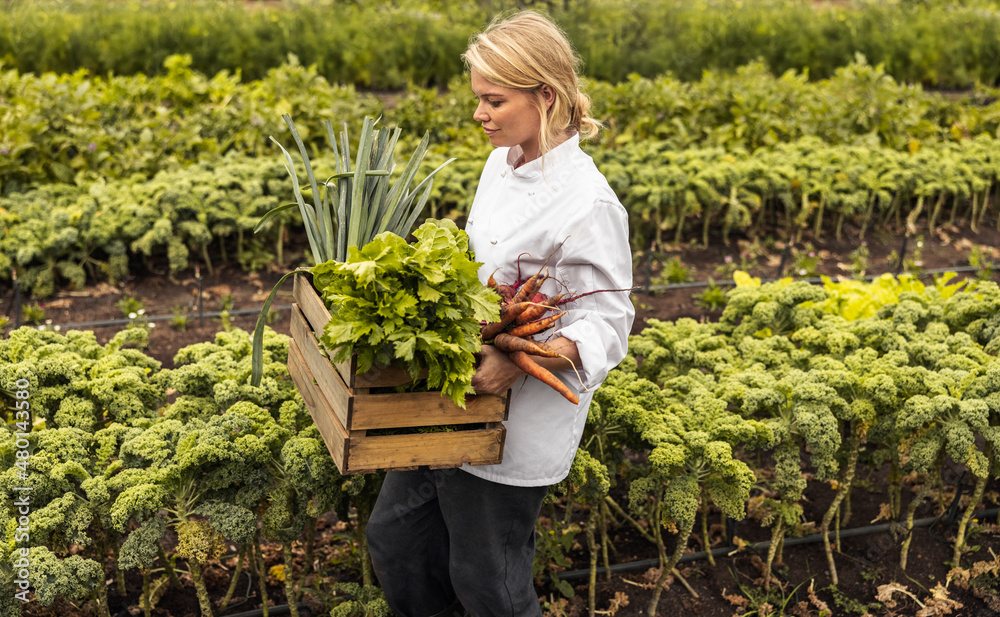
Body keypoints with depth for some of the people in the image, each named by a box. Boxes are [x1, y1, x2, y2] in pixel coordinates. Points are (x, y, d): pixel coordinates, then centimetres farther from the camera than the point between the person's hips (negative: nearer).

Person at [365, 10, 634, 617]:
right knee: (394, 538, 18)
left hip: (515, 425, -8)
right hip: (453, 395, 8)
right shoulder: (501, 163, 5)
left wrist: (520, 362, -30)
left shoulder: (588, 203, -21)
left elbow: (605, 327, -17)